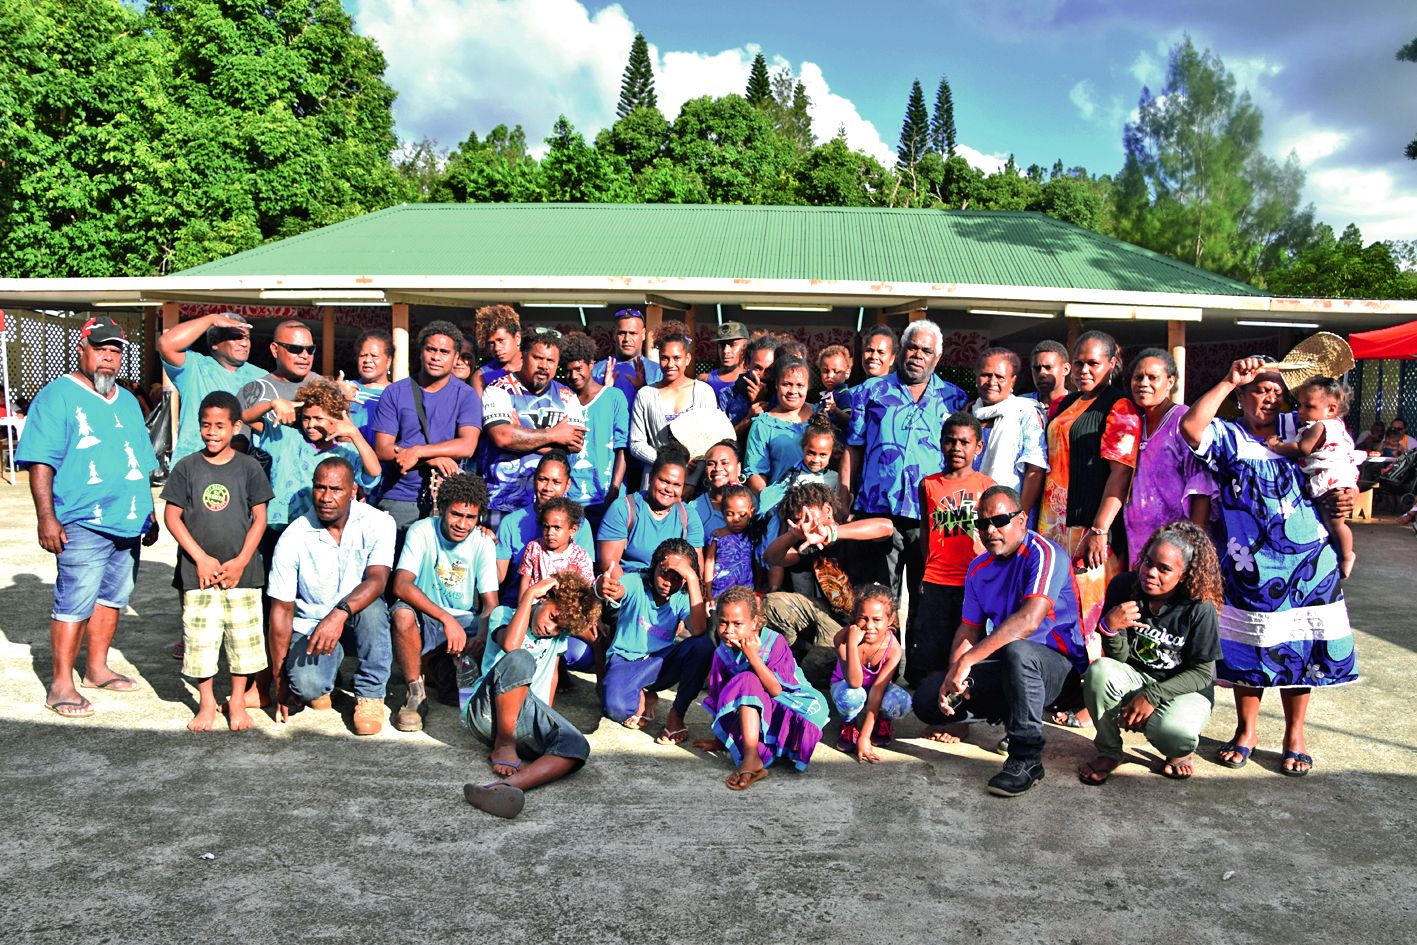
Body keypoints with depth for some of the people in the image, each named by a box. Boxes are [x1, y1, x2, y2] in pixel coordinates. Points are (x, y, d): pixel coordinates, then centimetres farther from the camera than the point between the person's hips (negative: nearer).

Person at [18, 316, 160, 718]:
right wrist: (46, 518, -17)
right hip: (83, 523, -7)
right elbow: (41, 463, -10)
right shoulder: (57, 395, -3)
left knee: (112, 598, 14)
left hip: (128, 523, 7)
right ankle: (61, 685, 2)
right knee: (75, 602, -6)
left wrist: (149, 514, 21)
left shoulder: (127, 401, 18)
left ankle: (97, 668, 27)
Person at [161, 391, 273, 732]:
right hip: (198, 572, 0)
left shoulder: (248, 467, 0)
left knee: (243, 637, 5)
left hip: (241, 572, 0)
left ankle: (237, 701, 21)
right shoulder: (186, 467, 1)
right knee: (199, 639, 4)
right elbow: (172, 515, 0)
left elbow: (259, 518, 1)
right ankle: (206, 703, 21)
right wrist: (201, 558, -8)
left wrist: (240, 561, -8)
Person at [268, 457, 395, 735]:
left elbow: (377, 580, -25)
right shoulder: (293, 538, -11)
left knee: (371, 606, -35)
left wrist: (340, 614, -44)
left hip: (360, 623, 0)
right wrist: (280, 680, -6)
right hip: (310, 625, 0)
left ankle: (370, 695, -15)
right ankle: (319, 684, 12)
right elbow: (281, 609, -6)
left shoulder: (378, 523, -13)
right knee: (305, 686, -29)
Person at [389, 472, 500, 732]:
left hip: (465, 620, 2)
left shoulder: (483, 543, -6)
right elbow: (401, 586, -27)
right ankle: (416, 693, -16)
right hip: (424, 618, -2)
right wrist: (446, 619, -38)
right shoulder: (421, 531, -13)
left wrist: (482, 632, -32)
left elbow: (491, 603, -9)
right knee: (402, 612, -36)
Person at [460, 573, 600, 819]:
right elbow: (511, 644, -22)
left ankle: (506, 787, -53)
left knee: (577, 748, -29)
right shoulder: (505, 614, 1)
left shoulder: (559, 635, 19)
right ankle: (503, 747, -21)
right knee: (520, 659, -35)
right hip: (485, 711, -5)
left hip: (525, 721, 5)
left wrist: (547, 719, 15)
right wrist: (530, 593, -18)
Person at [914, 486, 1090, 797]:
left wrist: (967, 660, -35)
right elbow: (968, 629, 7)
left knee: (1016, 651, -42)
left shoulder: (1044, 553, -17)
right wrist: (954, 674, -14)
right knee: (928, 699, -6)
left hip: (1057, 665, -7)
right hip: (1002, 666, 7)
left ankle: (1026, 760, -26)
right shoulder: (979, 568, 9)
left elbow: (1030, 620, -32)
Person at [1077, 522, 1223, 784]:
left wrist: (1153, 695, -22)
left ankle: (1179, 751, 7)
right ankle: (1109, 753, -6)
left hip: (1184, 689, -2)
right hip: (1136, 678, 3)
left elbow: (1203, 672, -12)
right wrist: (1110, 628, -31)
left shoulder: (1199, 607, -17)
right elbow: (1119, 657, -8)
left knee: (1174, 730, -36)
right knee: (1098, 671, -31)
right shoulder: (1123, 587, -11)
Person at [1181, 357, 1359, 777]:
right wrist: (1229, 381, -18)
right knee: (1248, 650, 6)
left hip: (1308, 564, 3)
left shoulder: (1300, 429, 11)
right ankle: (1246, 730, 24)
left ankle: (1295, 736, 24)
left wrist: (1346, 492, 2)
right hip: (1248, 566, -2)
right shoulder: (1228, 437, 0)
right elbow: (1190, 427, -21)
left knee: (1300, 649, 8)